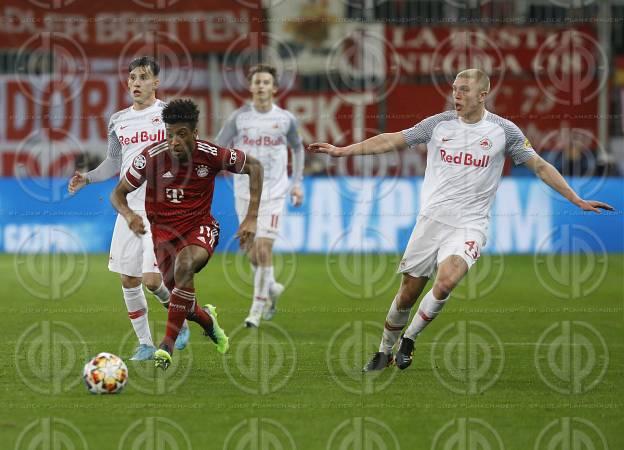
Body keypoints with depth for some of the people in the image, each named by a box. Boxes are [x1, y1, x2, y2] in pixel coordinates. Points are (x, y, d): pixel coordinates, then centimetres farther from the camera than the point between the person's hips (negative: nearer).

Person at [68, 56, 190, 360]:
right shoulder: (118, 121, 13)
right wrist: (86, 178, 4)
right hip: (129, 208, 5)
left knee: (152, 279, -14)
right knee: (129, 281, 4)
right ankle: (145, 344, 18)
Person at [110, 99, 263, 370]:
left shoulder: (211, 155, -14)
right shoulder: (152, 157, -15)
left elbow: (253, 167, 3)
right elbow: (118, 194, -5)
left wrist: (252, 218, -4)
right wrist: (129, 215, -29)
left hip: (200, 227, -2)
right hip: (164, 232, 2)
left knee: (184, 263, -36)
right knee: (183, 305, -2)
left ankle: (167, 345, -31)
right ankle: (207, 320, 40)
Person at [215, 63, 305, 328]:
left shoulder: (286, 119, 0)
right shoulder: (238, 117, -2)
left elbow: (297, 148, 16)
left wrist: (297, 182, 11)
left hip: (273, 194, -1)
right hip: (245, 194, 1)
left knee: (263, 250, -12)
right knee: (252, 254, 7)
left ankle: (257, 308, -1)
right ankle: (272, 289, 36)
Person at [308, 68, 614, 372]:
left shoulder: (504, 131, -2)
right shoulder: (439, 124, 3)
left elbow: (540, 167, 5)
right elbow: (392, 141, 9)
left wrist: (578, 201, 2)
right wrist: (342, 151, 6)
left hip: (469, 225, -2)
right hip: (431, 219, 2)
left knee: (446, 282, -27)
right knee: (408, 293, 4)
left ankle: (409, 339, -5)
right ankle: (385, 352, 26)